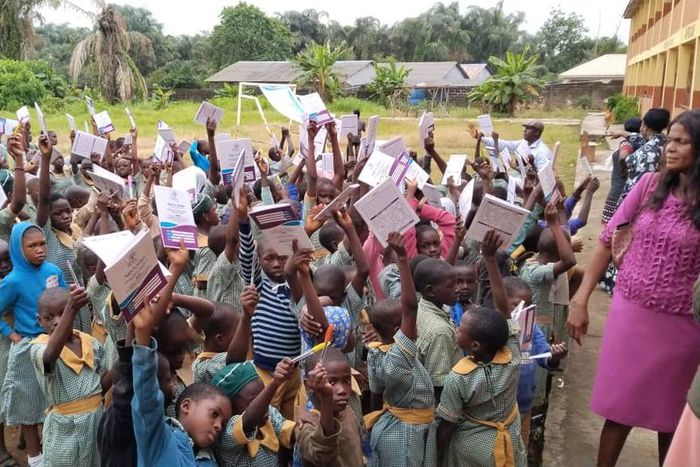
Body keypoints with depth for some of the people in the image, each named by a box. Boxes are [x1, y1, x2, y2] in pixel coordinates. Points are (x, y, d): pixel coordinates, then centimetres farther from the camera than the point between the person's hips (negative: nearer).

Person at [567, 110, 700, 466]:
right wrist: (580, 300, -3)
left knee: (669, 411, 17)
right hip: (629, 310, 2)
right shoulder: (651, 184, -4)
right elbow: (608, 240, 0)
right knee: (619, 403, 14)